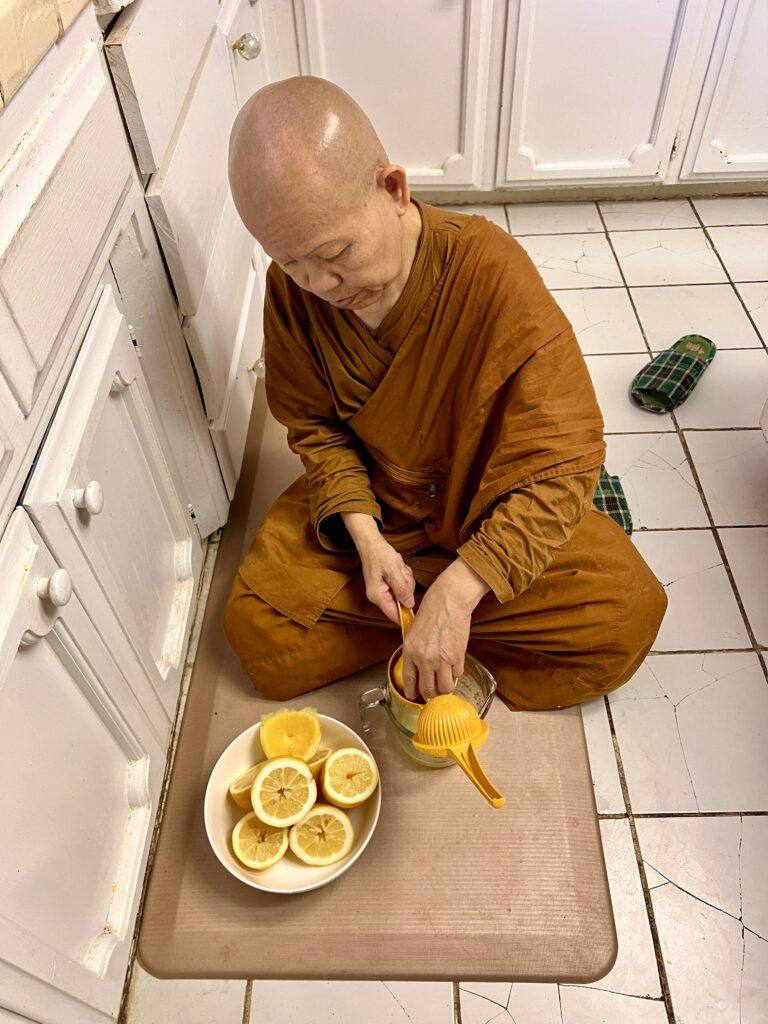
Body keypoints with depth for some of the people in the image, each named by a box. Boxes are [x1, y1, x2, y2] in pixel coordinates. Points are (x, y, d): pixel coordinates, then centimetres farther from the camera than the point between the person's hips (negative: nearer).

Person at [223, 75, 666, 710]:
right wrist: (363, 535, -19)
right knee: (253, 628, -14)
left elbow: (564, 461, -26)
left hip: (491, 511, -2)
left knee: (628, 616, -19)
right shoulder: (291, 287, -16)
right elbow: (314, 423, -3)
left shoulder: (491, 270, -28)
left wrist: (457, 590, -34)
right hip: (367, 504, 3)